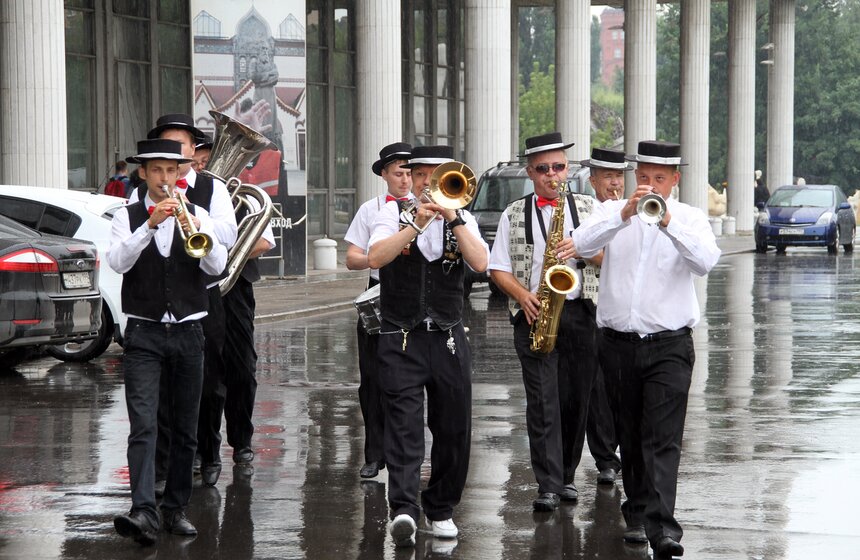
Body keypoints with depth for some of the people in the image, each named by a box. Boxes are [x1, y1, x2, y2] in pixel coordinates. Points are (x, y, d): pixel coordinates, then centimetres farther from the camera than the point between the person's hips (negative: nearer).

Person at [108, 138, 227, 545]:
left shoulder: (195, 215, 8)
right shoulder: (128, 217, 4)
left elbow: (217, 265, -6)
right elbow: (117, 262, -13)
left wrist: (196, 231, -24)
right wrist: (150, 225, -24)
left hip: (188, 332, 3)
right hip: (144, 333, -2)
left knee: (185, 429, 7)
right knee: (143, 426, -14)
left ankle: (176, 508, 16)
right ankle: (143, 511, -24)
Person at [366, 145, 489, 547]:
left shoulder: (462, 221, 10)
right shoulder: (394, 213, 5)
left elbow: (480, 263, -8)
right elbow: (374, 257, -13)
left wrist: (452, 217, -13)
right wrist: (416, 225, -18)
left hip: (448, 339, 3)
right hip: (401, 337, -3)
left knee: (453, 431, 6)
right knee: (404, 424, -13)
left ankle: (440, 509, 20)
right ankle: (403, 510, -22)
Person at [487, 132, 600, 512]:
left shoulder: (587, 208, 12)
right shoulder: (514, 214, 9)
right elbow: (498, 269, 7)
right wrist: (523, 295, -10)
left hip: (580, 313, 2)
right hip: (534, 312, -1)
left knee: (576, 398, 5)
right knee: (543, 400, -9)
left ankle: (566, 476, 20)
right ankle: (548, 486, -11)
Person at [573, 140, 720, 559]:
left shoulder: (689, 218, 4)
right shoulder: (612, 211, 7)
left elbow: (705, 262, -16)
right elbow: (582, 245, -13)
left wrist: (668, 224, -28)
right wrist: (625, 215, -26)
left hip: (669, 346, -3)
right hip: (617, 344, 3)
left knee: (663, 439, -12)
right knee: (630, 437, 12)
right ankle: (638, 514, 24)